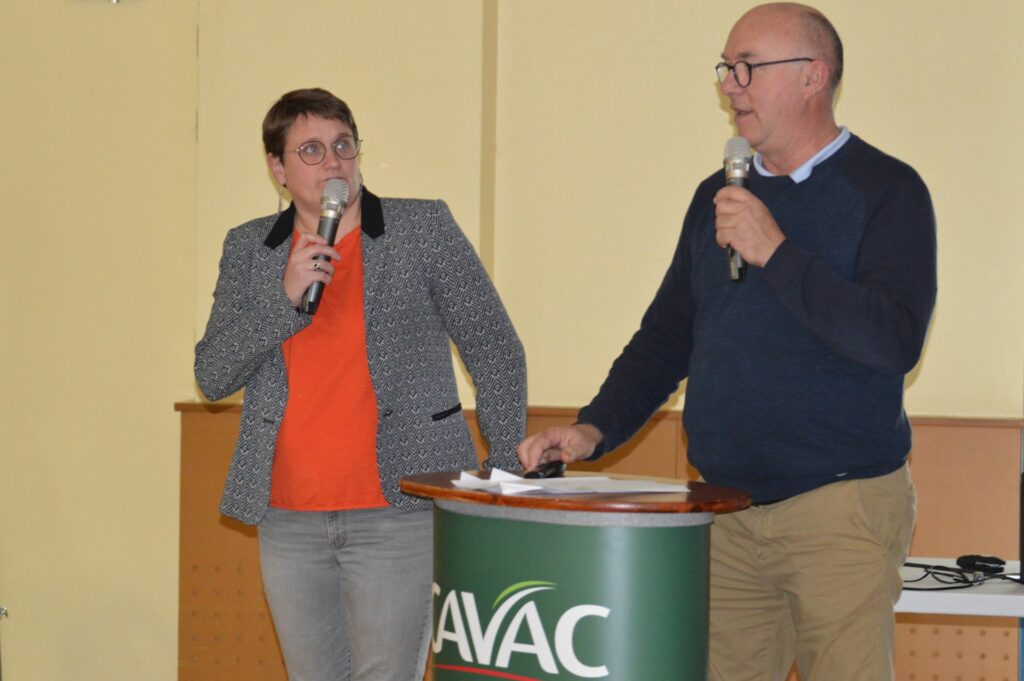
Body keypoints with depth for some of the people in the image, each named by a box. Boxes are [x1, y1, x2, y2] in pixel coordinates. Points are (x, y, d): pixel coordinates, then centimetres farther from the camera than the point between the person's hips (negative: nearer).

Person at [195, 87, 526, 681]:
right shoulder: (249, 249, 10)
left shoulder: (425, 229, 1)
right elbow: (212, 376, 4)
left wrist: (508, 478, -1)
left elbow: (496, 351, 4)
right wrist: (284, 298, -11)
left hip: (398, 511, -4)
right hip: (288, 518, 4)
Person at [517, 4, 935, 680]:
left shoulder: (886, 189, -4)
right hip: (725, 516, 5)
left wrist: (774, 251, -18)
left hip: (842, 507, -5)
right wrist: (595, 429, 4)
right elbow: (666, 339, 19)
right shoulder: (719, 196, 14)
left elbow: (895, 340, -18)